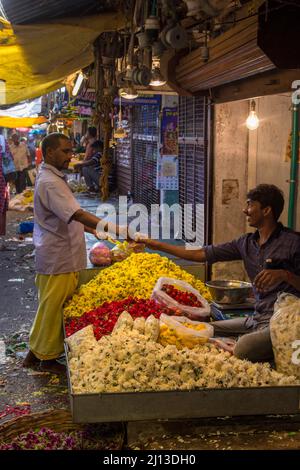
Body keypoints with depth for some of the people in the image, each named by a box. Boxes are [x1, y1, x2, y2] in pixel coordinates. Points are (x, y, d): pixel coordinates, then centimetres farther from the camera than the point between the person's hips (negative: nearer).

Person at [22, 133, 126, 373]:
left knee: (50, 308, 20)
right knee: (53, 309, 4)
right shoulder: (50, 182, -21)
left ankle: (36, 352, 33)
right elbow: (78, 214, -31)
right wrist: (116, 229, -36)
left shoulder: (53, 178, 13)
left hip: (60, 257, 10)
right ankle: (48, 358, 19)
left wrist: (91, 229, 11)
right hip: (58, 260, -10)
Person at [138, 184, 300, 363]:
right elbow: (201, 254, 12)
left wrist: (284, 274, -26)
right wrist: (159, 245, 12)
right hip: (256, 319, 7)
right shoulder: (247, 243, 10)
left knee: (240, 351, -31)